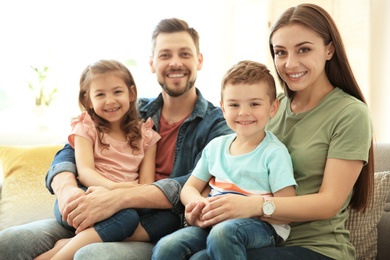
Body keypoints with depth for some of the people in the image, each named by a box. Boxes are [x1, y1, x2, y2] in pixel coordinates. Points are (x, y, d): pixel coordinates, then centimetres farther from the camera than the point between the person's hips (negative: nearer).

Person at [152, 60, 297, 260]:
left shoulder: (274, 152, -4)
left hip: (261, 226, -4)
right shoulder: (215, 146, 13)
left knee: (222, 232, -38)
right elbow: (189, 188, 17)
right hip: (214, 223, 4)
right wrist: (199, 203, -7)